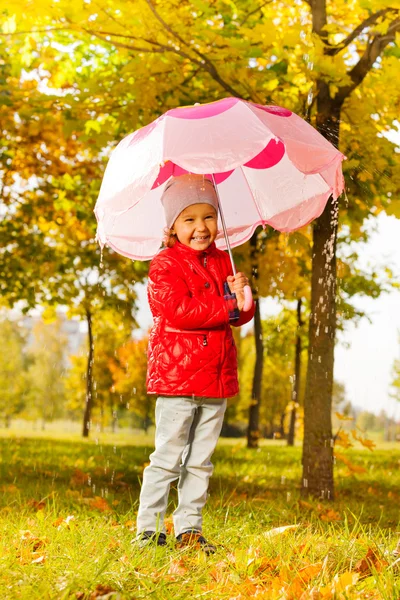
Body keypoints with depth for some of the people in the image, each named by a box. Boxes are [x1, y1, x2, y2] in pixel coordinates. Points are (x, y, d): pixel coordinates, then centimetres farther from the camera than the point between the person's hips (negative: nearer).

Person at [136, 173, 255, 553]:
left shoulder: (221, 261, 14)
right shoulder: (165, 265, -6)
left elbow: (238, 317, 14)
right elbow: (179, 310, -21)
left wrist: (242, 300, -10)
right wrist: (227, 307, -18)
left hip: (216, 377, 6)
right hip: (177, 376, -6)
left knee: (200, 460, 11)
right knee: (168, 457, -2)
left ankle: (189, 528, 20)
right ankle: (149, 529, 7)